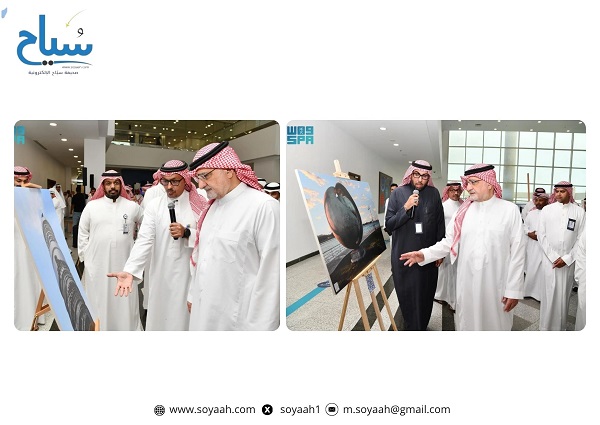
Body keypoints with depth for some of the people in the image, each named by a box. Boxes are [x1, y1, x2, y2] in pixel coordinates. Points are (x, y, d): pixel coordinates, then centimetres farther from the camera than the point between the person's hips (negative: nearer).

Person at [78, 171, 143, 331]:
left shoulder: (132, 206, 2)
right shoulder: (91, 206, 3)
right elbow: (83, 233, 9)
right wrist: (85, 256, 5)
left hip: (124, 264, 0)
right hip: (97, 264, 1)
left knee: (124, 303, 7)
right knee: (98, 303, 11)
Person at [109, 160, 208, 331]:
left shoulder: (200, 205, -4)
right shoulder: (153, 206, 0)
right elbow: (144, 240, -9)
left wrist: (187, 233, -18)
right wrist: (130, 270, -22)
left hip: (190, 275, -1)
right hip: (161, 276, 2)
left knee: (185, 318, 6)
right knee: (159, 317, 12)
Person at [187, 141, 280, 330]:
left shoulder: (264, 207, -18)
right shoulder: (213, 206, 10)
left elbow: (271, 273, -19)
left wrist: (260, 326, -16)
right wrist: (193, 294, 15)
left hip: (236, 318, -7)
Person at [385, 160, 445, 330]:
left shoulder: (434, 194, 2)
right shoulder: (398, 193, -3)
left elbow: (440, 224, 6)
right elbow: (388, 224, -6)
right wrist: (405, 208, -18)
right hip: (403, 254, -1)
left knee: (425, 294, 11)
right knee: (407, 295, 7)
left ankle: (422, 326, 34)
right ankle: (411, 327, 27)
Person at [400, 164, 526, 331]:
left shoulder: (510, 210, -4)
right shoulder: (464, 211, 4)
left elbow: (517, 252, -5)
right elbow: (449, 242, 6)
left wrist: (513, 289, -6)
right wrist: (425, 254, -9)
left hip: (497, 285, -2)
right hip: (467, 283, 3)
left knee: (495, 323, 11)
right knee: (467, 323, 14)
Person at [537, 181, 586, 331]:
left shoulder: (579, 212, 1)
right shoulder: (547, 210, 1)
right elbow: (542, 235, 0)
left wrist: (567, 258, -7)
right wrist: (553, 257, -7)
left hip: (569, 261, 0)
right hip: (550, 259, 0)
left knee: (564, 294, 8)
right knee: (549, 293, 3)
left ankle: (561, 326, 22)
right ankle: (546, 325, 15)